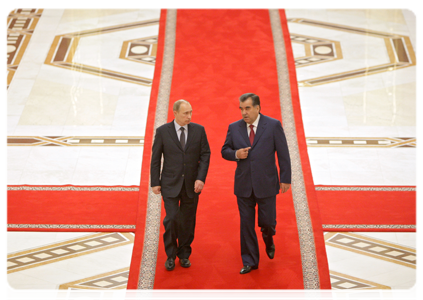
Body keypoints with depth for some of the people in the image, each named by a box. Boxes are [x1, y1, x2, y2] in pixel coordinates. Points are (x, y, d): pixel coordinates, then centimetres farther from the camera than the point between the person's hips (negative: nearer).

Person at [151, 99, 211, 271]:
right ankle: (170, 255, 13)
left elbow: (205, 155, 2)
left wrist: (201, 178, -9)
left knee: (188, 221, 8)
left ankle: (184, 254, 26)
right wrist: (155, 182, -1)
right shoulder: (162, 131, -3)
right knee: (171, 219, -8)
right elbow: (155, 158, 1)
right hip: (170, 184, -2)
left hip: (191, 184, 2)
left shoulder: (198, 130, 1)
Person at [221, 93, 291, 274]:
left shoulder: (273, 125, -5)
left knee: (267, 221, 4)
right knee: (246, 224, 6)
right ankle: (249, 262, 20)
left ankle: (268, 241, 41)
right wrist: (236, 154, -12)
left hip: (266, 184, -2)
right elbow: (225, 151, 10)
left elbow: (283, 154, -3)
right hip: (243, 185, 2)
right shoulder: (234, 128, 2)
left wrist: (285, 179, -6)